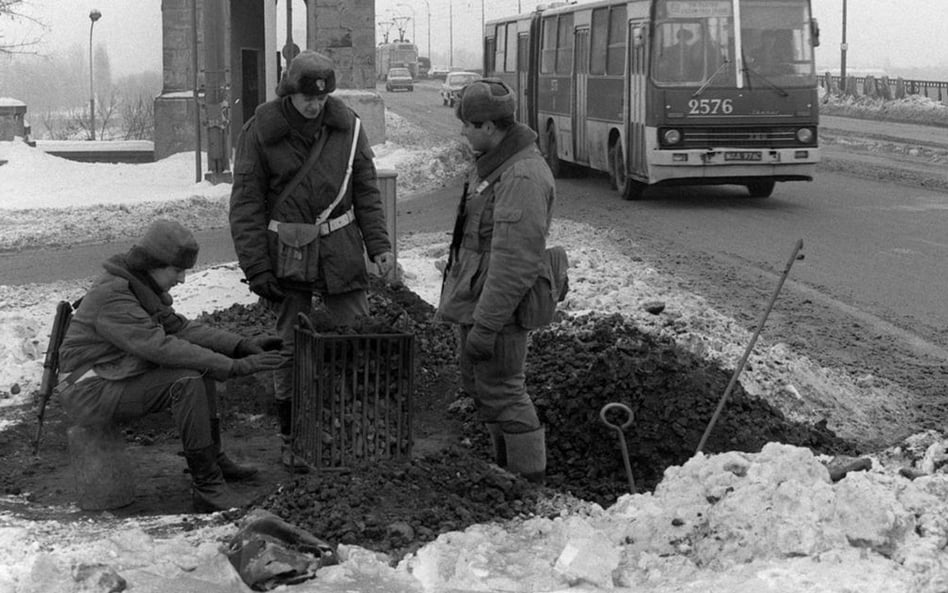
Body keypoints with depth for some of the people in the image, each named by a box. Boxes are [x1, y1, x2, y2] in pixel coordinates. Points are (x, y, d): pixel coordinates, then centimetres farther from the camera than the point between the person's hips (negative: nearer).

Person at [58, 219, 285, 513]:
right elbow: (162, 347, -31)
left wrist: (244, 345, -5)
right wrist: (235, 367, -32)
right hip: (93, 395, -10)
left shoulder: (138, 286, 6)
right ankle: (206, 486, -22)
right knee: (187, 379, -25)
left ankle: (213, 458, 19)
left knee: (202, 359, 12)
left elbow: (179, 328, 6)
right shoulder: (113, 297, -24)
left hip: (117, 380, 10)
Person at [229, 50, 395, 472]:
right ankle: (291, 439, 18)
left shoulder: (346, 124, -1)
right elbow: (245, 205, -6)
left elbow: (366, 189, 8)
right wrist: (256, 269, -11)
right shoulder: (260, 131, -9)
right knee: (290, 349, 4)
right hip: (287, 255, -2)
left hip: (340, 250, 2)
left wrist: (378, 244, -1)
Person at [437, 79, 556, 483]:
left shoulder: (522, 177, -23)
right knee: (479, 384, 20)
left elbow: (514, 262, -26)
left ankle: (530, 482, 8)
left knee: (502, 391, -3)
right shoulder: (493, 163, 11)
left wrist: (485, 326, -25)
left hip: (497, 307, -11)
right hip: (474, 298, 11)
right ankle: (507, 466, 33)